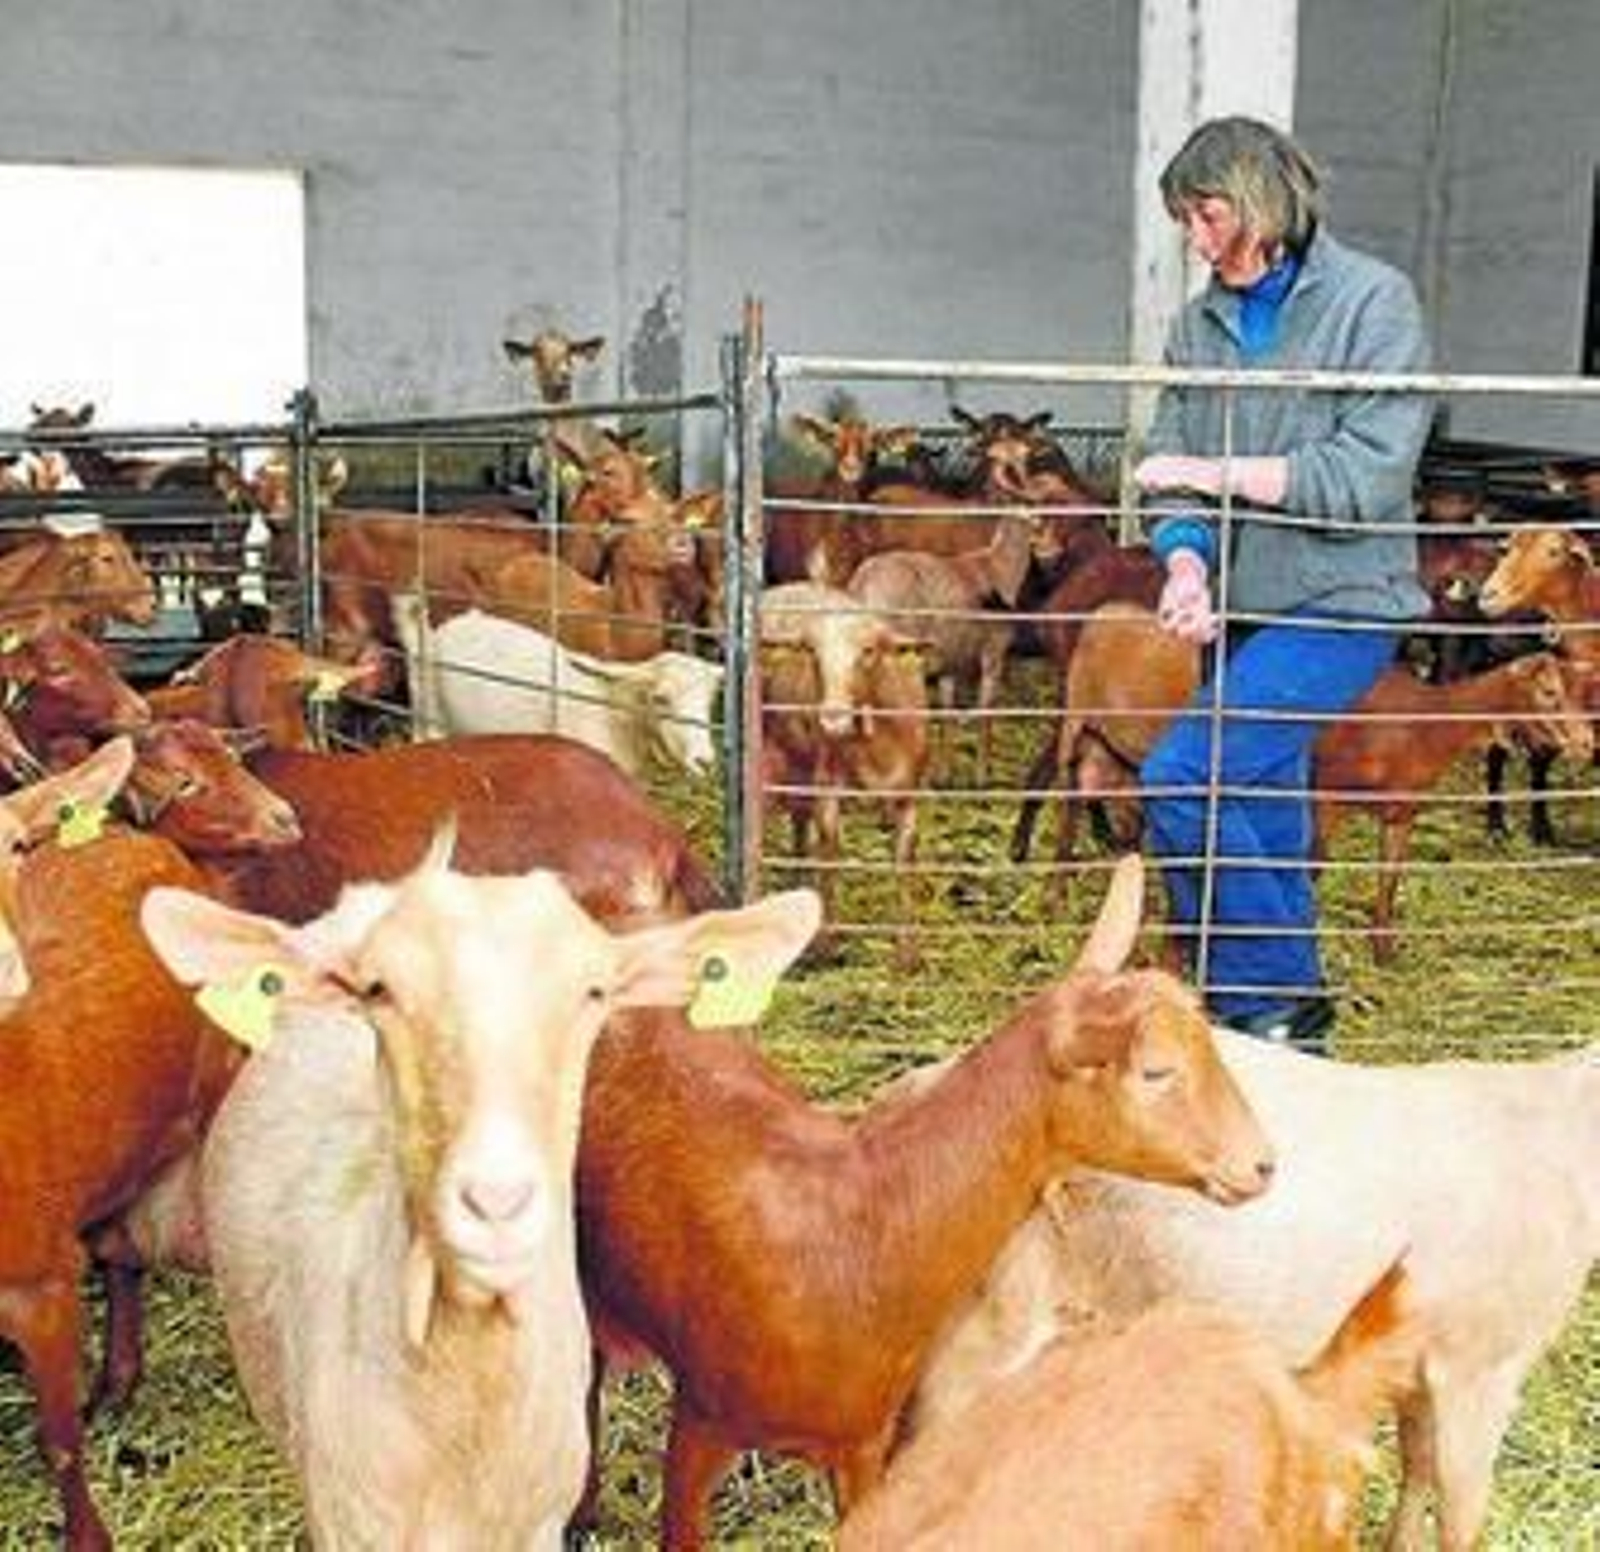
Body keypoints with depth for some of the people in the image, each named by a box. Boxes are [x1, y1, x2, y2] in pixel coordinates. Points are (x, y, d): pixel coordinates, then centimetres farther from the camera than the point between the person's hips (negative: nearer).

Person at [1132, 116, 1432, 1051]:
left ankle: (1272, 1001, -6)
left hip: (1339, 602, -6)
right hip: (1240, 607, 6)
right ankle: (1289, 1018, 26)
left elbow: (1368, 475, -15)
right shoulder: (1202, 322, 11)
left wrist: (1214, 471, -15)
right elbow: (1172, 468, 6)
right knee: (1265, 827, 12)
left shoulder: (1375, 299, -6)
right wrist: (1185, 560, -15)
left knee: (1183, 778, -19)